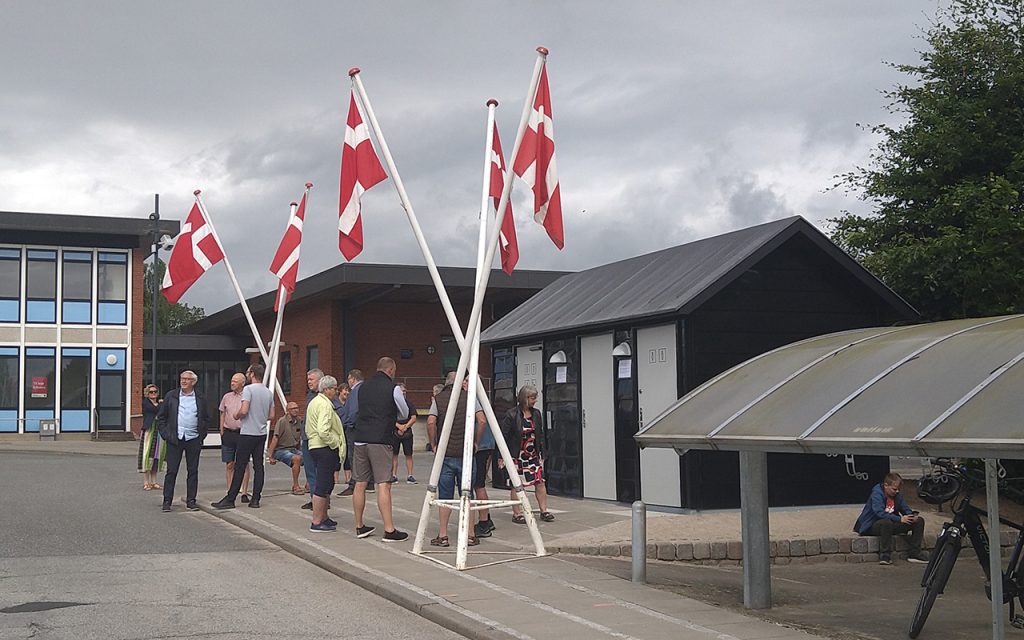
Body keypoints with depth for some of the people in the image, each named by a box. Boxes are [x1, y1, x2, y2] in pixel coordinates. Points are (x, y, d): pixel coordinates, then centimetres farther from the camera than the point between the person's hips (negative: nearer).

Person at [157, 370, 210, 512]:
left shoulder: (200, 399, 6)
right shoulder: (171, 396, 5)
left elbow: (206, 419, 15)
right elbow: (161, 417, 9)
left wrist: (202, 435, 4)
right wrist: (165, 434, -1)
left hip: (193, 440, 1)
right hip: (174, 440, -1)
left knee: (193, 471, 4)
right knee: (171, 471, 0)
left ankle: (191, 500, 12)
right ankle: (167, 501, 5)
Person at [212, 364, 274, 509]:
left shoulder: (248, 389, -11)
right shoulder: (268, 392, 10)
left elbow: (244, 411, -20)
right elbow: (271, 416, 13)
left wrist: (237, 415, 0)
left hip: (248, 433, -7)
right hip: (262, 433, 7)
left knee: (240, 467, -4)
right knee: (258, 466, 6)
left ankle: (230, 499, -1)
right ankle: (255, 499, 6)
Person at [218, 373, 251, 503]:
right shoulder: (227, 397, 10)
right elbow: (222, 415, 16)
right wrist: (222, 433, 10)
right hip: (228, 432, 3)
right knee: (229, 465, 5)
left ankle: (244, 493, 3)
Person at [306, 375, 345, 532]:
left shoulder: (313, 402, 17)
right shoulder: (325, 405, -17)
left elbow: (308, 429, 23)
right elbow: (323, 431, -26)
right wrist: (336, 443, -14)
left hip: (314, 447, 11)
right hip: (325, 449, -11)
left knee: (327, 484, 19)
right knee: (323, 485, -7)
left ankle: (324, 518, 29)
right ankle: (316, 523, -5)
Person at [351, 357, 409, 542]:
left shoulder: (362, 386, 14)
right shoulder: (393, 388, -3)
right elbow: (404, 414, 8)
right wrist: (395, 421, 31)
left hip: (360, 438, 6)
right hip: (380, 440, -6)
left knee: (360, 483, 10)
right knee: (383, 485, -7)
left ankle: (359, 526, 18)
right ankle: (389, 530, -8)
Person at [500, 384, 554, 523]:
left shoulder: (536, 414, 7)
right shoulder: (511, 415, -10)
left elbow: (541, 435, 13)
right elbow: (503, 436, -9)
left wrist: (541, 455, 10)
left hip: (533, 454, 5)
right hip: (517, 456, -5)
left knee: (540, 481, 1)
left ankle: (544, 510, 10)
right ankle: (517, 513, 9)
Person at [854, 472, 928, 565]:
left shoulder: (896, 495, 7)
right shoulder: (876, 494, -18)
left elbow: (905, 508, 14)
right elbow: (880, 513, -30)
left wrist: (912, 515, -11)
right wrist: (900, 519, -33)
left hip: (892, 523, 8)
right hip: (873, 526, -8)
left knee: (919, 521, -1)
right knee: (886, 522, -44)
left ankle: (914, 554, -5)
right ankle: (885, 555, -34)